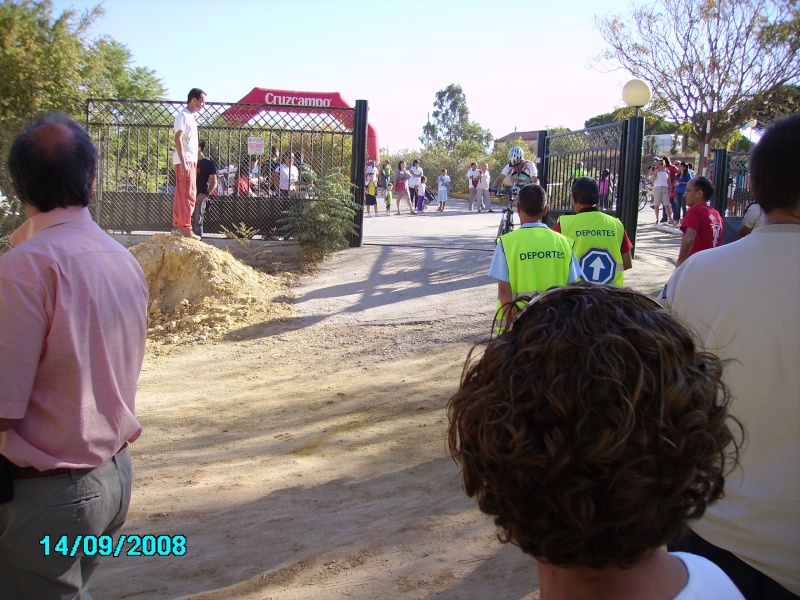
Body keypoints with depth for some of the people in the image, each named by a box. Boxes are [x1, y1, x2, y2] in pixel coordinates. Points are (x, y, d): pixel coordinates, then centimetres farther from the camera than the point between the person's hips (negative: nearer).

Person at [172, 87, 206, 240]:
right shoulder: (182, 116, -9)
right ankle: (185, 228, -13)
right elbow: (178, 139, -17)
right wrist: (183, 161, -24)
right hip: (184, 161, -9)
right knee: (188, 195, -12)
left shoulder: (191, 117, 20)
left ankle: (177, 225, 13)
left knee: (181, 194, 9)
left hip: (190, 161, 9)